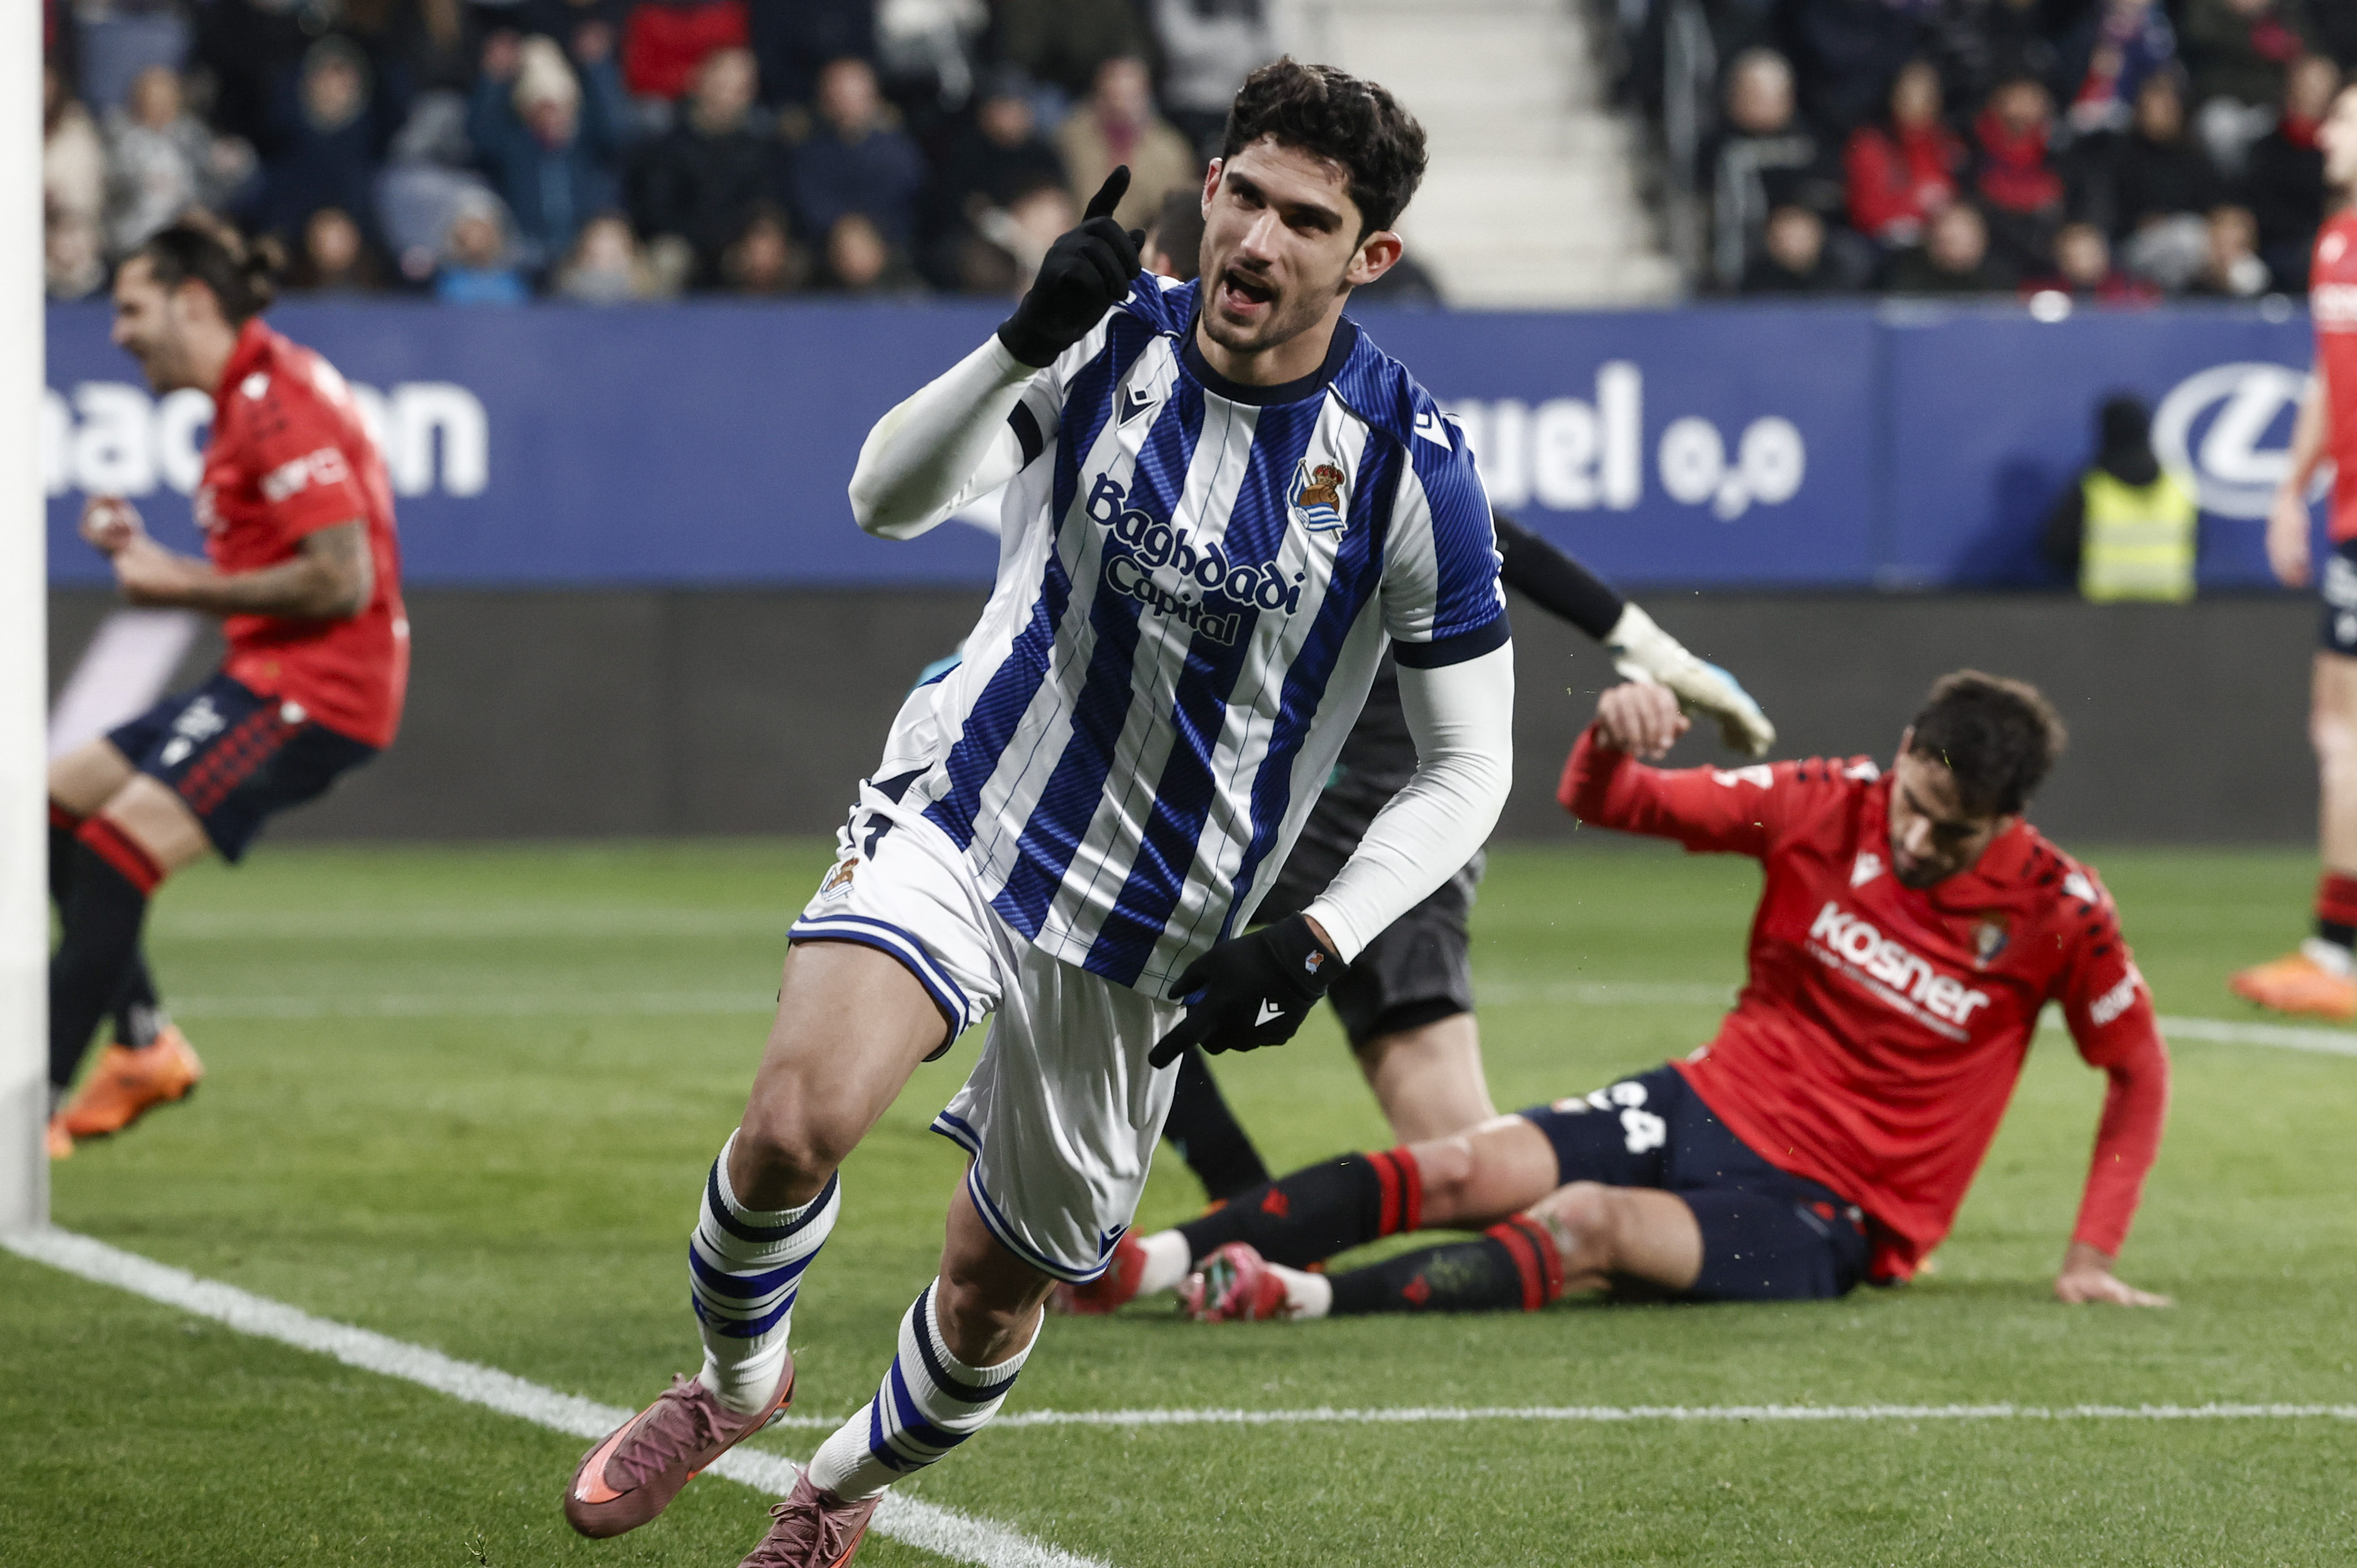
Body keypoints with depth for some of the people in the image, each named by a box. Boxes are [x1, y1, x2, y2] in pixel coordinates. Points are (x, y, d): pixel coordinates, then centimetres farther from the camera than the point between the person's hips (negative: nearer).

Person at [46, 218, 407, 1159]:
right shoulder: (245, 399, 17)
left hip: (313, 688, -11)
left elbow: (339, 580, -23)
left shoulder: (277, 403, -16)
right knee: (57, 803, 12)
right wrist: (145, 555, 5)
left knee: (116, 852, -17)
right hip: (269, 677, 11)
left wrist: (181, 587, -15)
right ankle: (144, 1045, 13)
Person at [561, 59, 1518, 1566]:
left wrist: (1310, 948, -18)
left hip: (1154, 933, 0)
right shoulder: (1110, 341, -7)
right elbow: (890, 498, -16)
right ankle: (735, 1383, 7)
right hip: (960, 816, 0)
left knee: (996, 1292, 11)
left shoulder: (1413, 467, -14)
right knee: (796, 1121, -25)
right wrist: (1027, 336, -32)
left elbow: (1469, 767, -6)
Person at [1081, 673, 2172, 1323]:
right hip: (1709, 1104, 4)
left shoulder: (2055, 914, -11)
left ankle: (1303, 1299, -47)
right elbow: (1602, 804, -1)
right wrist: (1610, 745, -25)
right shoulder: (1827, 809, -5)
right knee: (1465, 1169, -20)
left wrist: (2091, 1258, -4)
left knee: (1585, 1225, -32)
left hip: (1827, 1214, -4)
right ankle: (1148, 1260, -29)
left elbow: (2139, 1071, 2)